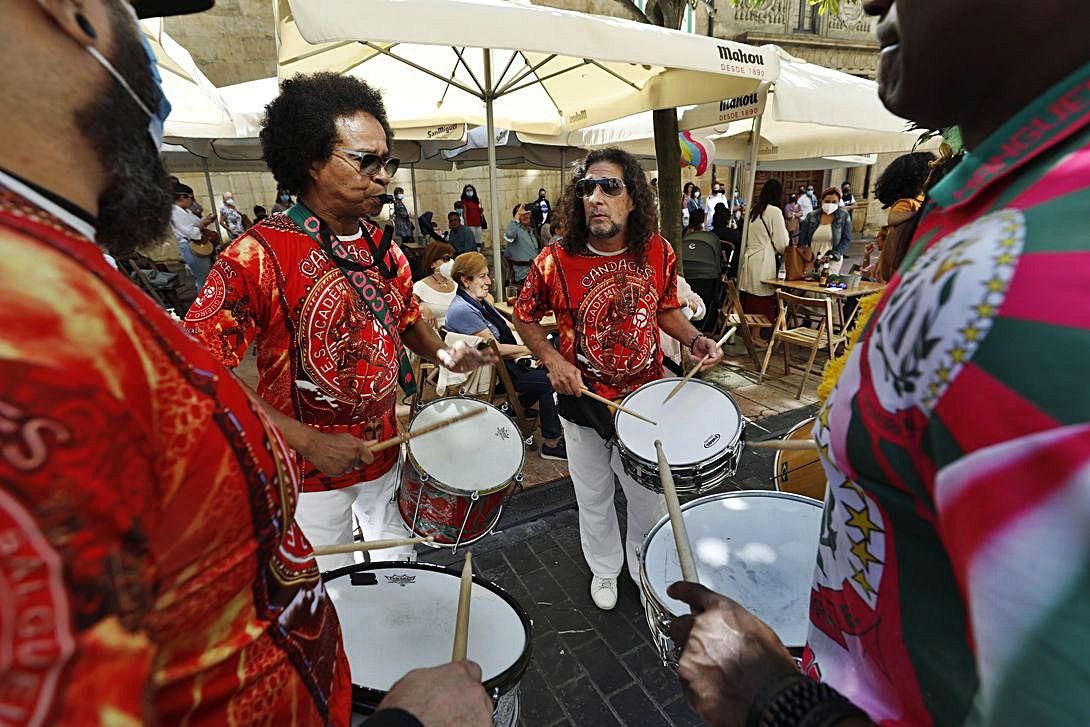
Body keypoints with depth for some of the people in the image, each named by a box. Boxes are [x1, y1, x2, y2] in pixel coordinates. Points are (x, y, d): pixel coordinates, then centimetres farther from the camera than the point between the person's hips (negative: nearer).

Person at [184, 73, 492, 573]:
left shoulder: (383, 247, 0)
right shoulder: (258, 255, -21)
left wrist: (443, 354, -5)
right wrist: (307, 440, -27)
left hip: (386, 452, 6)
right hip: (308, 473, -5)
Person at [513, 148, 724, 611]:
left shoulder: (659, 253, -9)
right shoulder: (556, 261, -17)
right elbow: (524, 317, -3)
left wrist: (695, 339, -10)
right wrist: (552, 359, -17)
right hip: (583, 400, -1)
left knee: (651, 493, 19)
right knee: (593, 497, 19)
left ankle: (643, 563, 51)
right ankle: (604, 568, 50)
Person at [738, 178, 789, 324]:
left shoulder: (753, 210, 14)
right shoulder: (775, 211, -7)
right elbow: (782, 244, -4)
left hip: (748, 259, 8)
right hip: (763, 264, -7)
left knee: (748, 306, 9)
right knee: (764, 310, -3)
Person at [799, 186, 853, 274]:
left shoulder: (844, 216, 4)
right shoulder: (811, 216, 6)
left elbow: (846, 240, 1)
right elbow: (802, 240, 6)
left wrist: (832, 255, -12)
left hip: (832, 261, -1)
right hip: (810, 260, 1)